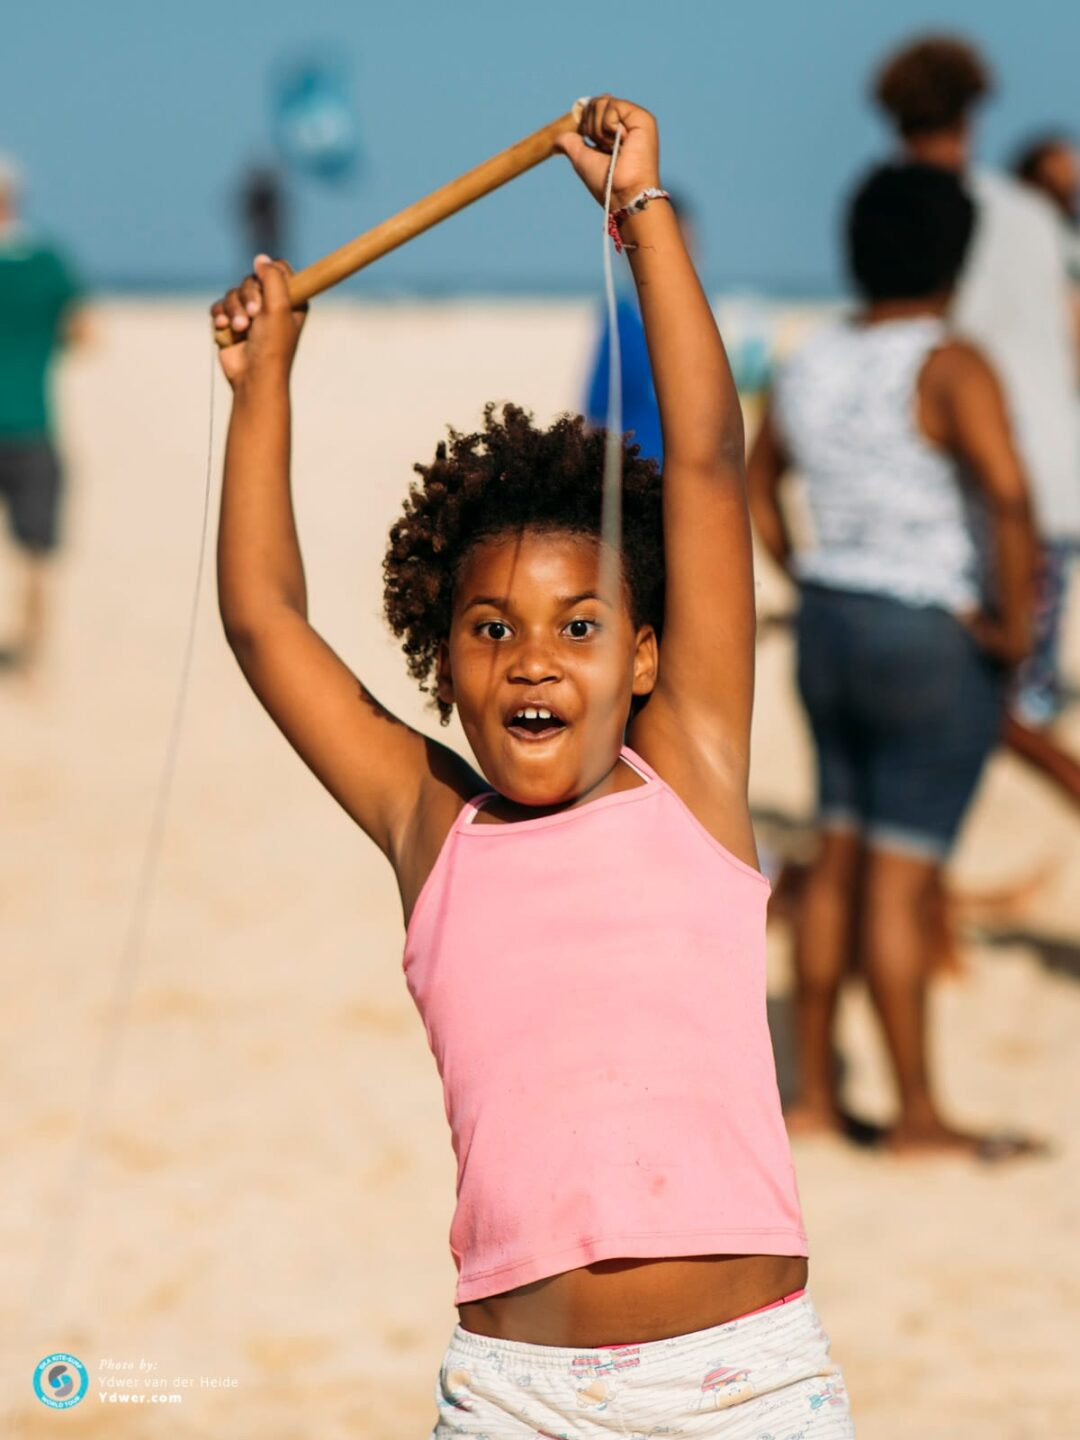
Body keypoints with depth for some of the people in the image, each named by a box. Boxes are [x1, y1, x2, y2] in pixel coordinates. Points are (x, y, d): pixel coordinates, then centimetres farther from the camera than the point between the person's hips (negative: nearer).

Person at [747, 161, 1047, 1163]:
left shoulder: (810, 362, 6)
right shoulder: (948, 368, -17)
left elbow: (753, 485, 20)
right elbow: (1008, 496, -29)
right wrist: (1014, 624, -18)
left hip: (831, 630, 7)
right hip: (935, 647, -7)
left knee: (839, 861, 13)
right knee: (902, 879, -3)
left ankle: (814, 1096, 17)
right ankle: (918, 1116, 5)